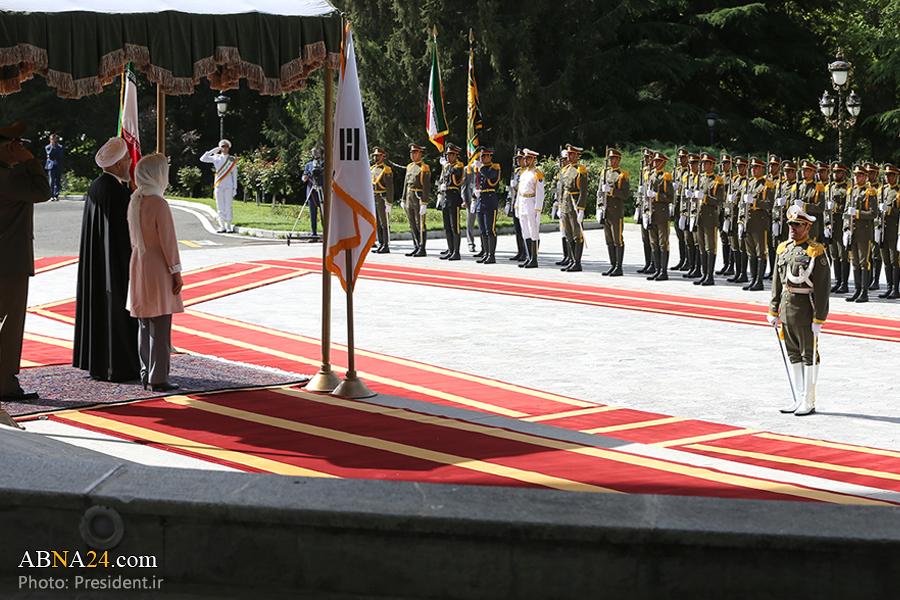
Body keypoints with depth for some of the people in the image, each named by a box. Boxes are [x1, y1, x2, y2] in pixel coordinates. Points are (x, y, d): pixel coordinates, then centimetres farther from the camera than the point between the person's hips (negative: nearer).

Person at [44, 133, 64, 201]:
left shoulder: (60, 147, 12)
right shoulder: (48, 147, 11)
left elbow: (60, 155, -2)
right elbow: (49, 154, -5)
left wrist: (52, 156, -5)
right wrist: (52, 147, -12)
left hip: (58, 166, 2)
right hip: (51, 165, -2)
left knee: (58, 181, 0)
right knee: (52, 180, -13)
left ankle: (56, 195, 10)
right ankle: (51, 196, -15)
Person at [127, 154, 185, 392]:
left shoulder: (134, 201, 6)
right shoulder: (159, 203, -17)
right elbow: (168, 241, -15)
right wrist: (176, 271, -10)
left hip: (138, 266, 8)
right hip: (158, 268, -8)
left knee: (145, 326, 13)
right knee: (160, 326, -3)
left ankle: (146, 375, 18)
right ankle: (158, 379, -2)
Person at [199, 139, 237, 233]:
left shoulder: (233, 160, 5)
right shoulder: (216, 158, 8)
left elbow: (234, 175, 6)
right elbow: (202, 159, 4)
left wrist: (235, 188, 1)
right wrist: (213, 151, 1)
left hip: (228, 186, -2)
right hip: (218, 186, 2)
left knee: (228, 206, -3)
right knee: (220, 207, 1)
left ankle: (229, 226, 1)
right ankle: (222, 226, 4)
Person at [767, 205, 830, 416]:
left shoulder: (816, 252, -11)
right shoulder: (783, 249, 9)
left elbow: (823, 287, -12)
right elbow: (777, 282, 16)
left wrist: (819, 318, -15)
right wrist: (773, 311, 13)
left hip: (806, 310, -7)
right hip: (787, 309, 7)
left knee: (809, 356, 1)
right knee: (794, 355, 12)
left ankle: (809, 402, 7)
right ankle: (798, 399, 20)